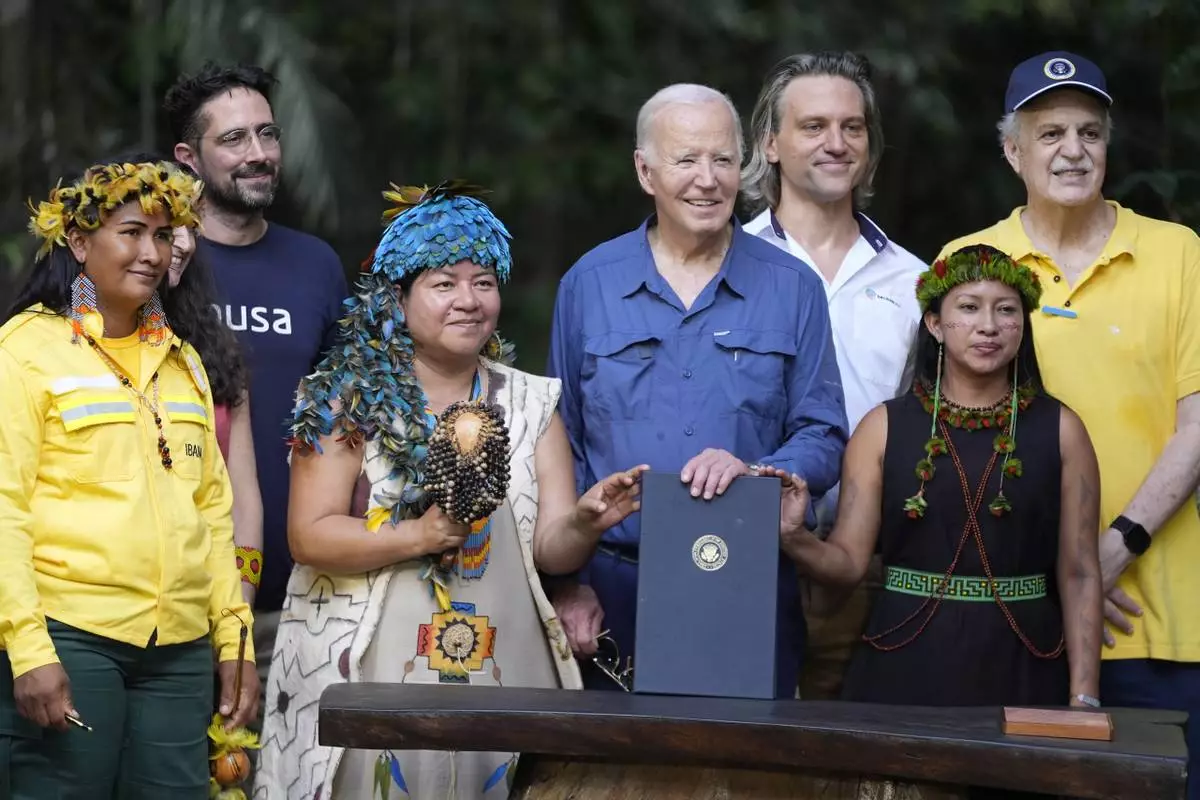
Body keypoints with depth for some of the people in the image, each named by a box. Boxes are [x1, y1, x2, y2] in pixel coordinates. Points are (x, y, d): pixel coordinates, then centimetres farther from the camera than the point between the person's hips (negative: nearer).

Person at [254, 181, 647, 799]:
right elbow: (309, 536, -7)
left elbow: (552, 551, 4)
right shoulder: (348, 398, -2)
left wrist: (583, 524, -18)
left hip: (503, 679, 3)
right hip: (368, 681, -3)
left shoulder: (531, 402, 10)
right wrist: (418, 535, -19)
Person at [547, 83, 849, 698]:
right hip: (613, 595, 0)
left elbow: (823, 439, 4)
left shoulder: (791, 288, 5)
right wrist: (569, 583, 0)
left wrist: (752, 472, -17)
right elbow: (561, 446, 9)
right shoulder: (589, 284, 7)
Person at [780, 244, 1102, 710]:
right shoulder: (885, 427, 4)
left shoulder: (1059, 430, 4)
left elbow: (1079, 575, 2)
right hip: (905, 668, 0)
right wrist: (795, 539, -21)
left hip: (1020, 672, 0)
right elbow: (848, 562, 0)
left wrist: (1084, 698, -4)